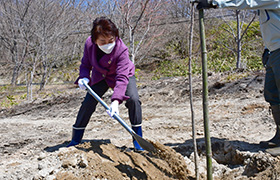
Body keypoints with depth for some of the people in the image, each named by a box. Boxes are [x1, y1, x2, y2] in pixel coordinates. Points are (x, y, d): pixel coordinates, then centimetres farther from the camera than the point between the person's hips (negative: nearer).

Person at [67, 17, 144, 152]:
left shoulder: (121, 49, -37)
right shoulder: (89, 44, -25)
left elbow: (122, 77, -42)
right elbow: (85, 64, -8)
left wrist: (116, 101, -53)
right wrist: (84, 77, -31)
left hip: (124, 74, -3)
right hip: (101, 76, 3)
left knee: (133, 99, -25)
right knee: (88, 103, -5)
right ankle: (75, 140, 10)